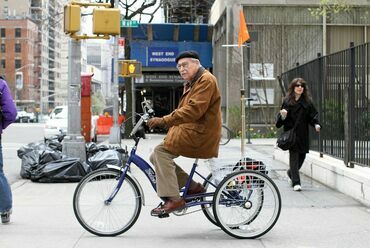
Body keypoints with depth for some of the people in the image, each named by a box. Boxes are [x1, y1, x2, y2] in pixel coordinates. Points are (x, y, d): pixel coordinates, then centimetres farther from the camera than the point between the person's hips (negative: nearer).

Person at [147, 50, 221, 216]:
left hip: (200, 134, -10)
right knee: (156, 157, 2)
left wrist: (164, 121, -29)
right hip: (190, 130, 10)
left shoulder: (206, 80, -11)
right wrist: (162, 122, 6)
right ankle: (193, 186, 7)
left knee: (161, 151, -20)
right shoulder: (190, 84, 24)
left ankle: (173, 199, -21)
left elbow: (193, 110, -24)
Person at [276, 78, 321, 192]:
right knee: (294, 156, -9)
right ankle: (296, 182, -6)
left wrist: (316, 124, -11)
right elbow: (281, 118, 2)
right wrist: (283, 116, -20)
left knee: (302, 156, 10)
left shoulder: (307, 102, 7)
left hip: (303, 134, 3)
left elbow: (313, 115, 7)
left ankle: (291, 173, 39)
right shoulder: (287, 101, 1)